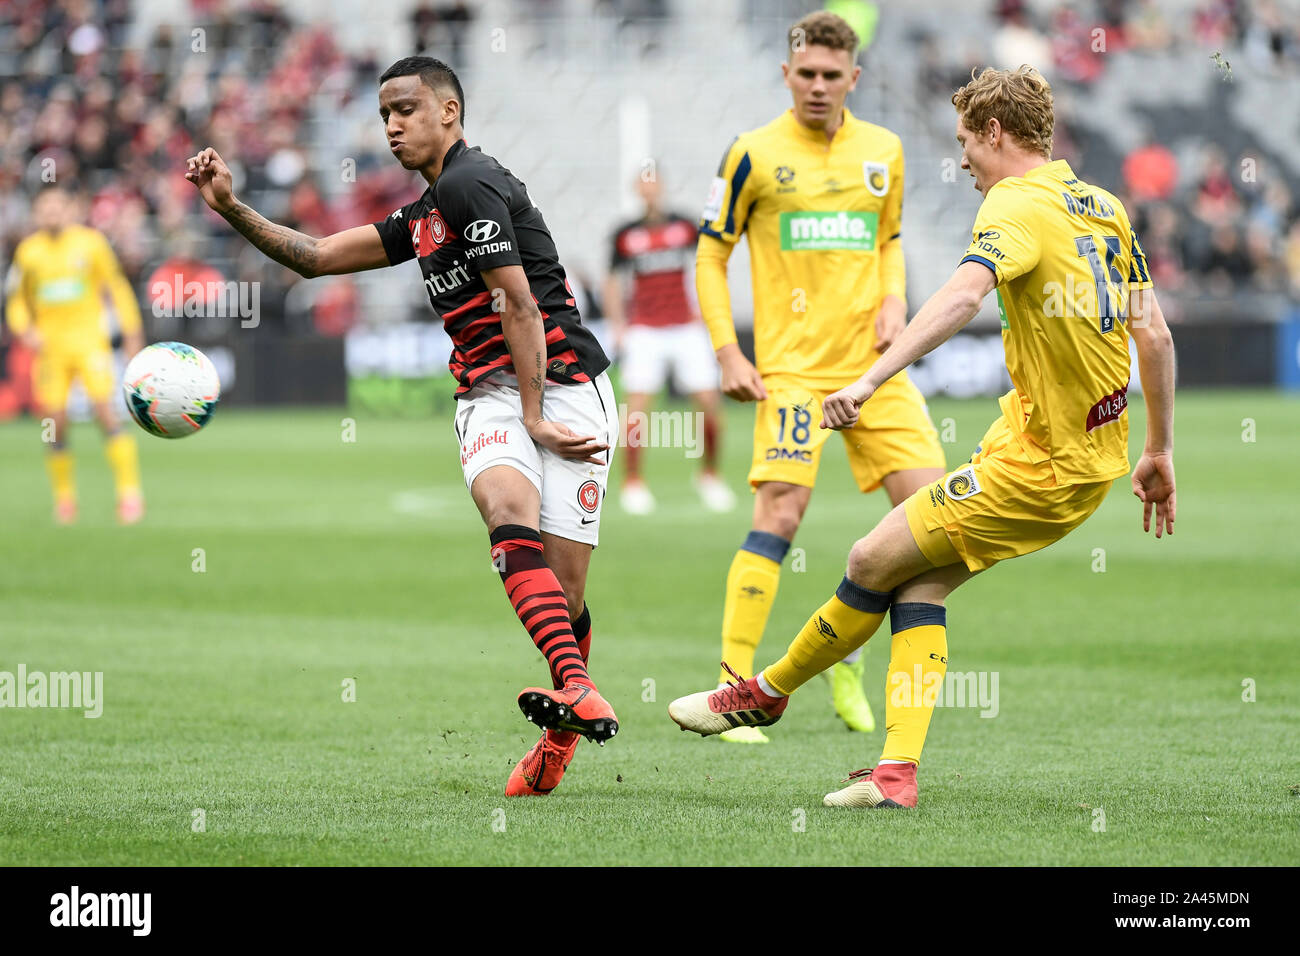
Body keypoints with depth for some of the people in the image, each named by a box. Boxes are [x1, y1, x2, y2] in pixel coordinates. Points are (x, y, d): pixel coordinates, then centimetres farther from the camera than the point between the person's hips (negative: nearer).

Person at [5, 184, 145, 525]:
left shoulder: (90, 241, 0)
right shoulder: (28, 251, 5)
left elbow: (117, 287, 8)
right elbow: (17, 301, 14)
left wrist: (131, 331, 5)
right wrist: (24, 329, -6)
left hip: (90, 339, -2)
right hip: (49, 344, 2)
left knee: (106, 410, -16)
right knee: (55, 422, -2)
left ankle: (129, 491, -15)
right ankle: (64, 497, 14)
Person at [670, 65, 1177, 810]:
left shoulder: (1018, 205, -13)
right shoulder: (1104, 207, 12)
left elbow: (963, 295, -33)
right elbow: (1155, 335, 13)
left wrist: (873, 378, -40)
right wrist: (1160, 453, 20)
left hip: (1038, 465, -9)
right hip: (1096, 460, 9)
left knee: (875, 560, 2)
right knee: (921, 582, 8)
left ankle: (766, 693, 19)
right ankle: (899, 770, 0)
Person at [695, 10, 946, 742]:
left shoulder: (884, 151, 10)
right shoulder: (755, 155, -3)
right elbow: (711, 255, 4)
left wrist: (894, 301, 4)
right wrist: (728, 353, -5)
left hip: (873, 362, 5)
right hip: (793, 366, -5)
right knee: (781, 512, -15)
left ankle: (847, 652, 16)